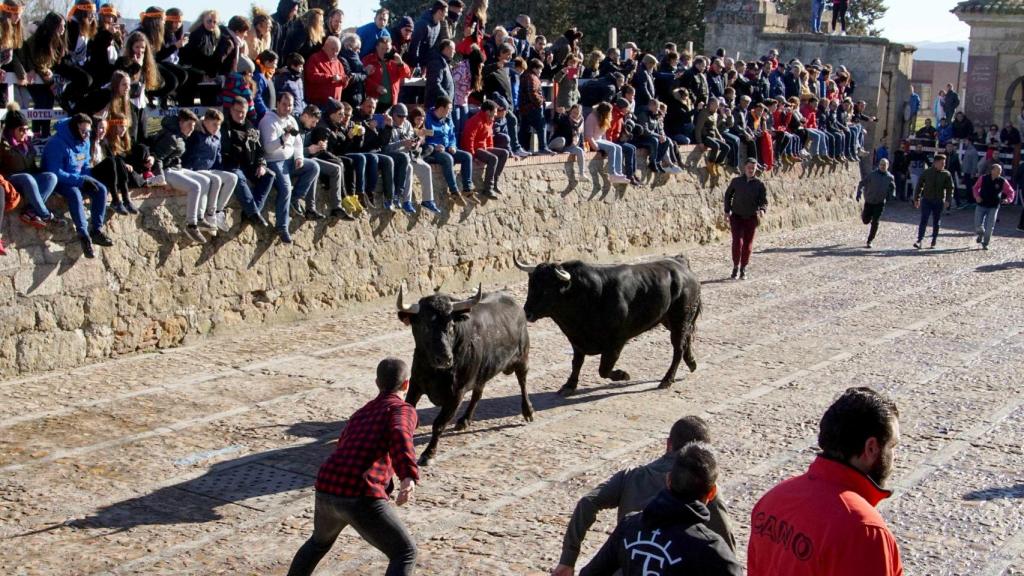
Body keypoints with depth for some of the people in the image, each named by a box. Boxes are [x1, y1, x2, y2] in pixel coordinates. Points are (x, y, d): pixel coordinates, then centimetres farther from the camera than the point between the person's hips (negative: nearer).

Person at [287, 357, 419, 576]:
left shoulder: (360, 414, 28)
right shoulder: (403, 410, 6)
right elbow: (400, 435, -19)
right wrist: (409, 477, -34)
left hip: (327, 492, 7)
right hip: (361, 499, -7)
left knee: (320, 541, 37)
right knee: (405, 553, 6)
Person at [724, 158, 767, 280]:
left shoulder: (759, 184, -3)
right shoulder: (736, 181, -1)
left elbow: (764, 200, -4)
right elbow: (728, 195, 12)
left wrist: (762, 209, -25)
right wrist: (727, 210, 5)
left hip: (751, 218, 1)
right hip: (737, 216, -1)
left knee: (748, 244, 5)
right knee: (737, 242, -12)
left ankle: (743, 269, 19)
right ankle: (735, 267, 4)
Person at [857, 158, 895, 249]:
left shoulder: (890, 177, 0)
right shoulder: (872, 175, -7)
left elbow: (892, 188, 16)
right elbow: (862, 183, -5)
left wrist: (892, 195, -4)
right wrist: (859, 193, -20)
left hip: (880, 203, 0)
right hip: (869, 201, 0)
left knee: (875, 223, -6)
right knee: (866, 220, 6)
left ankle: (869, 241, 5)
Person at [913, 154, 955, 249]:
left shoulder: (946, 175, 0)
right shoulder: (927, 173, -1)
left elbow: (950, 188, 0)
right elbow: (919, 185, 4)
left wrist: (948, 200, -12)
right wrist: (916, 199, 1)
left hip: (939, 202, 1)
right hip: (926, 200, -1)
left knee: (936, 223, 8)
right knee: (923, 221, -10)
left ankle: (933, 242, 18)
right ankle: (919, 240, -12)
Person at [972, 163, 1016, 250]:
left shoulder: (1003, 181, -6)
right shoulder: (983, 178, -6)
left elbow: (1011, 192, 2)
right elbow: (976, 187, 9)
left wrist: (1008, 199, -18)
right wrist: (977, 196, -8)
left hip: (993, 207, 0)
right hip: (981, 205, 0)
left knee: (989, 227, -3)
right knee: (978, 225, -1)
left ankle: (985, 244, 15)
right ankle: (981, 234, 34)